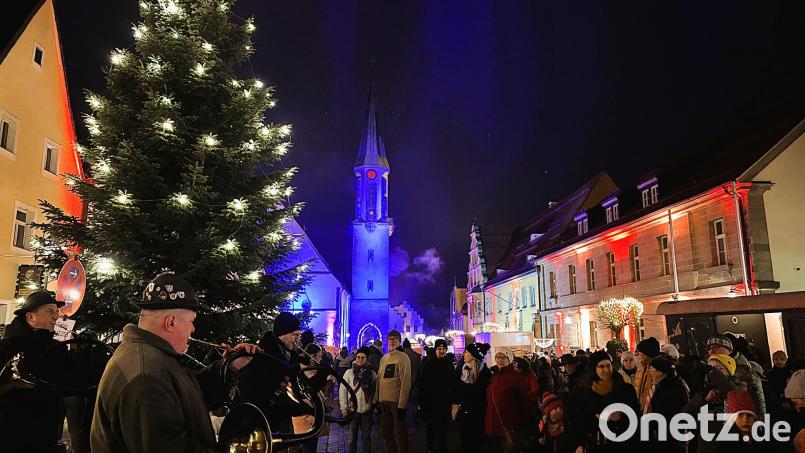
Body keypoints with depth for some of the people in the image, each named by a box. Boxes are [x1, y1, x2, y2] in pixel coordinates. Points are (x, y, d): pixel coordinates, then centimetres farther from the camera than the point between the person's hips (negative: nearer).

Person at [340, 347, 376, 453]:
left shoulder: (372, 373, 0)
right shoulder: (349, 372, -4)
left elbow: (375, 391, 7)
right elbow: (342, 390, -2)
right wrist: (344, 407, -6)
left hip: (367, 410, 1)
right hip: (353, 410, -1)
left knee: (366, 437, 12)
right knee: (353, 437, 12)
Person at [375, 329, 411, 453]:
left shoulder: (403, 357, -9)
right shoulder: (383, 358, 13)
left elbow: (405, 382, -15)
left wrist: (402, 404, -19)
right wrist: (376, 399, 12)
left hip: (396, 401, -7)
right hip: (383, 401, 7)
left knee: (400, 431, 2)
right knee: (386, 431, 14)